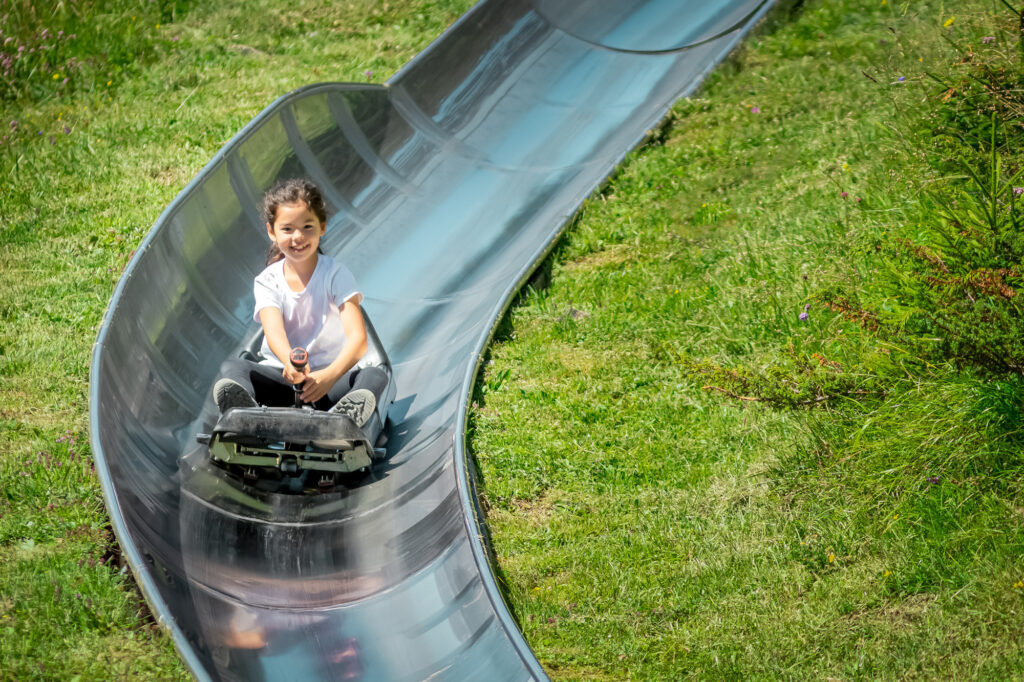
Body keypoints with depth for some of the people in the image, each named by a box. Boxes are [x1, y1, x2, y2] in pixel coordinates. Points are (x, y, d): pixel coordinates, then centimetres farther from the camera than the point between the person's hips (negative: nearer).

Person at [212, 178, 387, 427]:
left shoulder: (336, 275, -3)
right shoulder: (268, 282, 2)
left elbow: (358, 338, -17)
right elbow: (274, 331, -18)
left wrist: (330, 375, -38)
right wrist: (290, 361, -44)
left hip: (329, 379, -1)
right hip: (279, 378, 1)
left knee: (376, 376, -29)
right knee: (231, 368, -24)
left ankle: (342, 418, -62)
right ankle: (245, 411, -59)